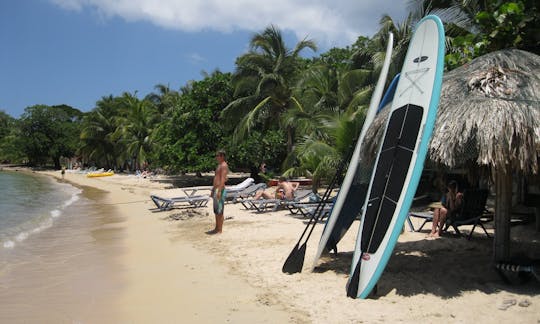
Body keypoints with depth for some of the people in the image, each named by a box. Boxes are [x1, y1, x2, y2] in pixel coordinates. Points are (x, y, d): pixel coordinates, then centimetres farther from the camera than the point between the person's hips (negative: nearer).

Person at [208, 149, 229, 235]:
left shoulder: (224, 165, -12)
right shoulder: (219, 165, 19)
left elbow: (223, 179, -21)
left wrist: (219, 191, -26)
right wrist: (213, 190, 23)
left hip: (220, 190, -10)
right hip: (216, 190, 10)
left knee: (220, 211, -6)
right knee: (216, 211, 13)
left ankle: (220, 229, 0)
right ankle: (216, 228, 20)